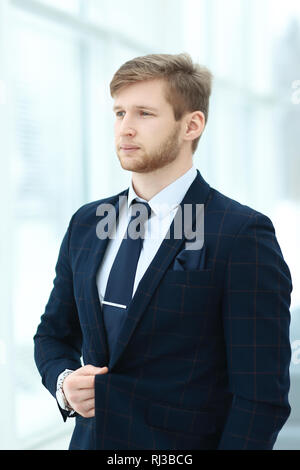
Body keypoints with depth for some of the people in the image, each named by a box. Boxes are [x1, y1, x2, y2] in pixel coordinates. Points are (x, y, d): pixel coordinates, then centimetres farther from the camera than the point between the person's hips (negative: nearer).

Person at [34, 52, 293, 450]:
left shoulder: (242, 235, -15)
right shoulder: (86, 224, 4)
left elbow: (261, 396, -17)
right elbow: (53, 334, 14)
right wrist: (63, 382, -5)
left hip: (183, 443, -5)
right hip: (90, 437, 5)